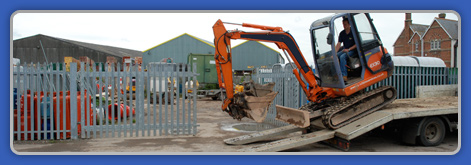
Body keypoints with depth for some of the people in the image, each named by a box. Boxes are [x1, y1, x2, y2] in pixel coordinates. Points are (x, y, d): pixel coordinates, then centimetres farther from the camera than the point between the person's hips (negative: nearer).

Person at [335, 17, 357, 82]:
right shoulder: (342, 33, 6)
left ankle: (344, 75, -34)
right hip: (345, 50, 6)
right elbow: (338, 44, 0)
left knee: (342, 57, -33)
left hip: (352, 50, -6)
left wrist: (348, 49, -19)